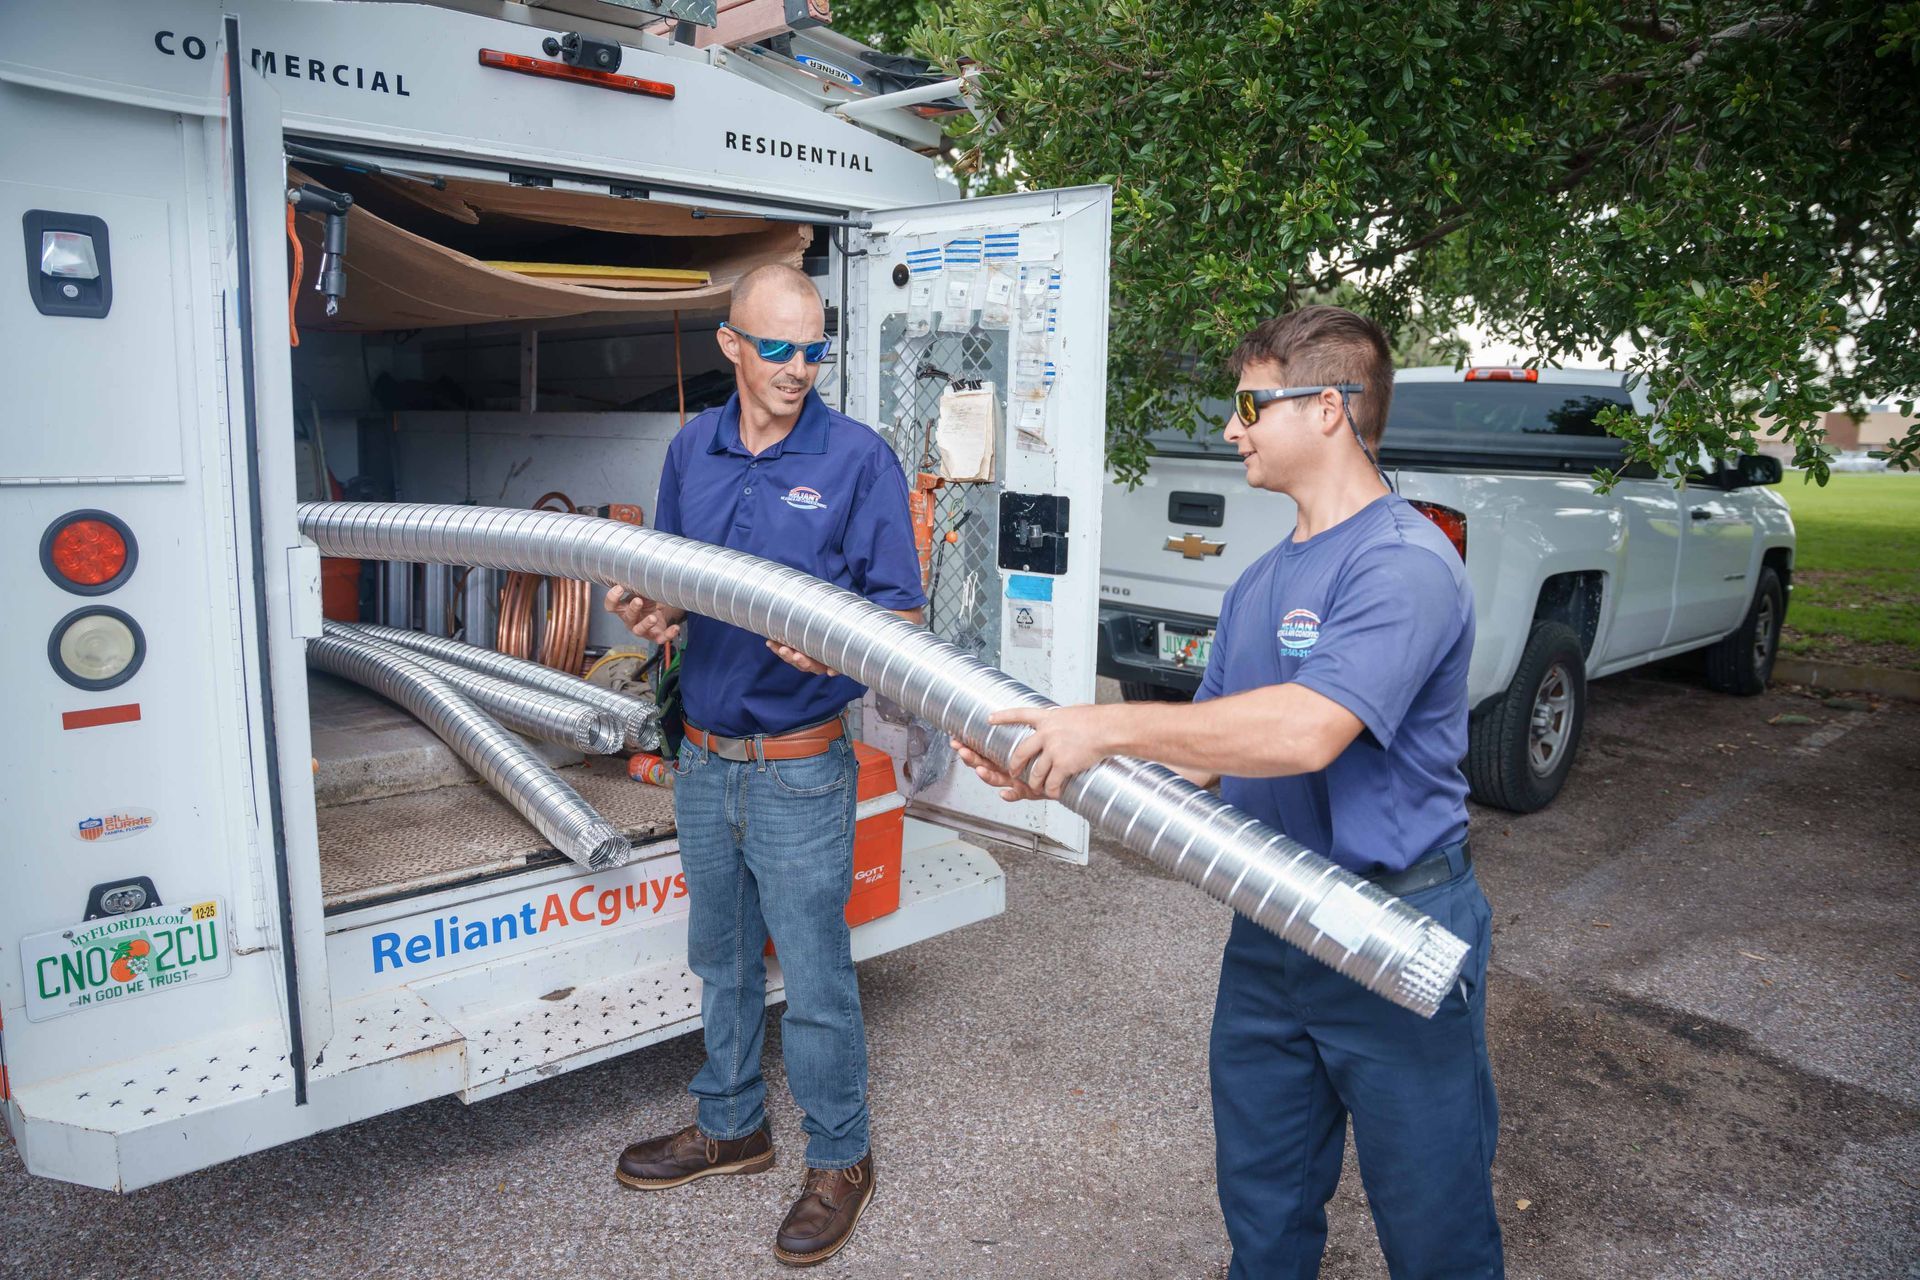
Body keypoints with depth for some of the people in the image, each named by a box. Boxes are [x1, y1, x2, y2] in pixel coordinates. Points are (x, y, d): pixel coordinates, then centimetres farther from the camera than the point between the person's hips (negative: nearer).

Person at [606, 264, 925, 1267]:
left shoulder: (858, 457, -9)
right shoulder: (691, 449, 6)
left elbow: (901, 613, -10)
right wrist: (648, 611, -8)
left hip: (799, 769, -5)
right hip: (704, 759, 6)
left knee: (815, 982, 5)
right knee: (721, 960, 21)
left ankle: (839, 1160, 27)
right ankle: (730, 1127, 41)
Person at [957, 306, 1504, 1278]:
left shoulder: (1405, 563, -19)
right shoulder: (1259, 585, 10)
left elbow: (1305, 732, -32)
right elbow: (1208, 754, 10)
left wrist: (1110, 725, -26)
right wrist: (1051, 769, -3)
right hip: (1270, 933, 8)